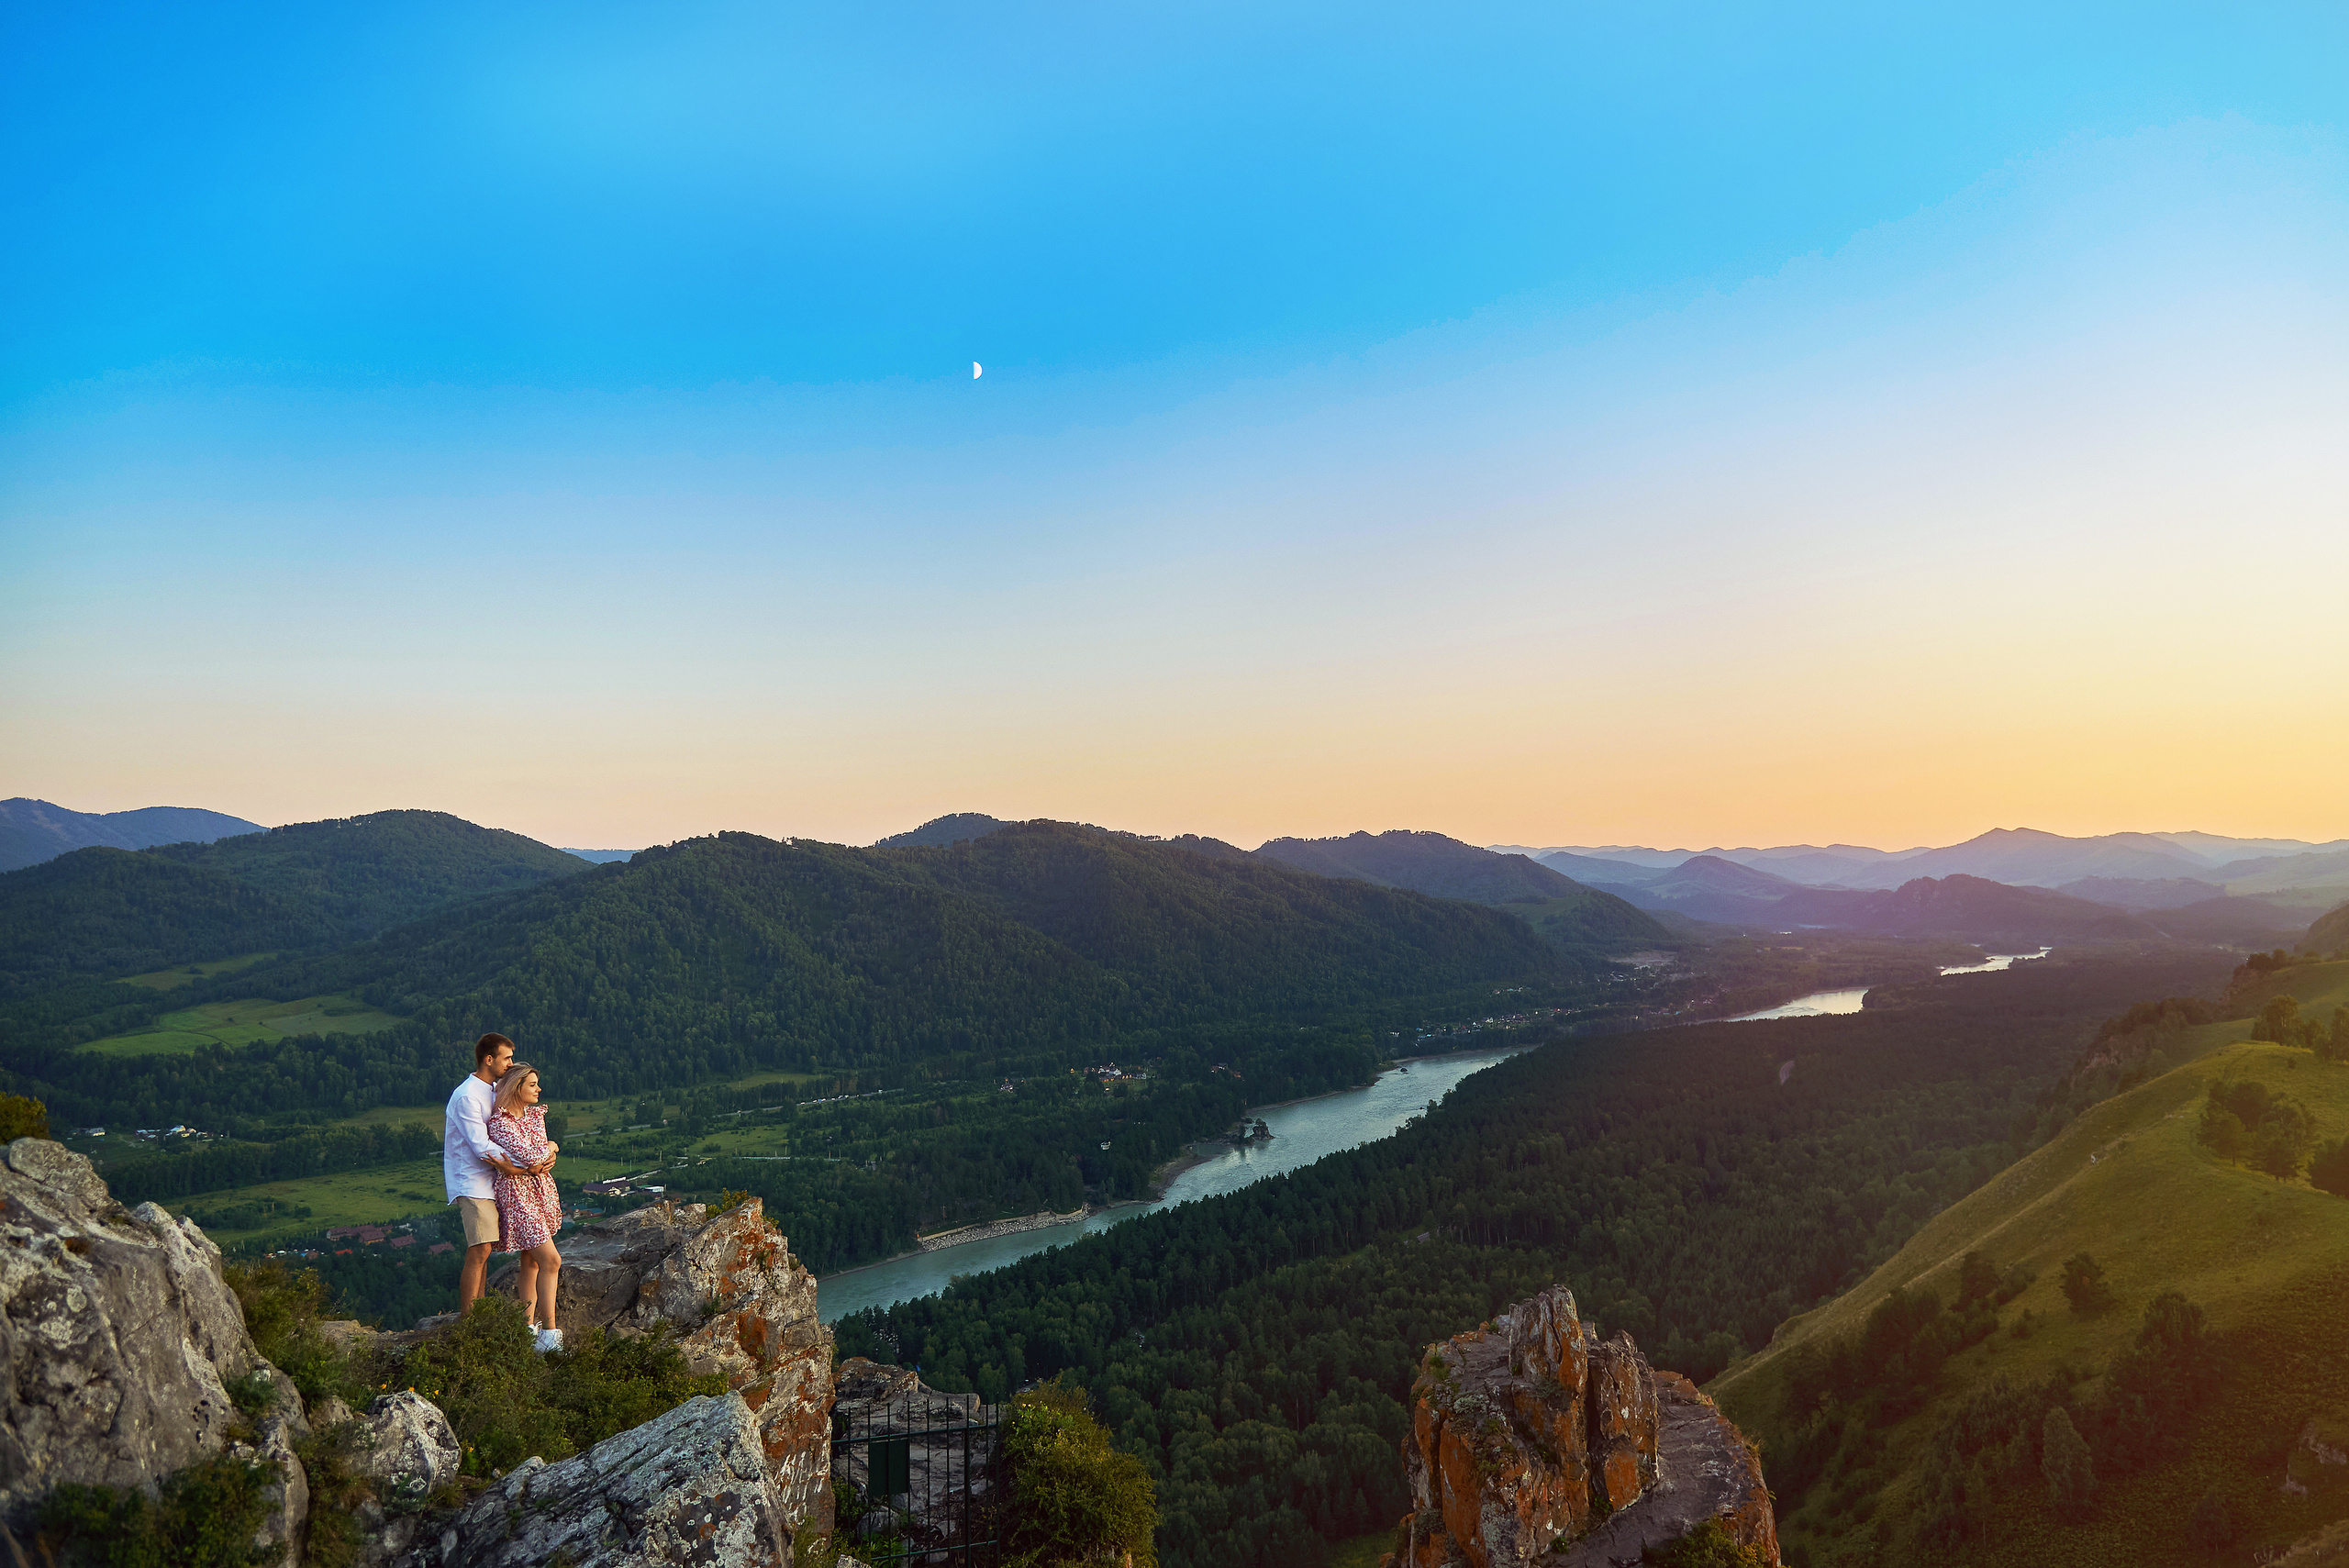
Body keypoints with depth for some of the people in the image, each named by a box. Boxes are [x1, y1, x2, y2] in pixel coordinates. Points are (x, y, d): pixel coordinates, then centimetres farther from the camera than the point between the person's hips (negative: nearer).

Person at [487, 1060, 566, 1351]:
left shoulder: (536, 1115, 10)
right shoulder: (499, 1122, -15)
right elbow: (530, 1155, -20)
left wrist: (541, 1159, -9)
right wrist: (550, 1147, -3)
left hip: (541, 1189, 7)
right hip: (516, 1193, -7)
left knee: (531, 1262, 11)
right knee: (551, 1260, -12)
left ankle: (529, 1325, 18)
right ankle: (549, 1331, -7)